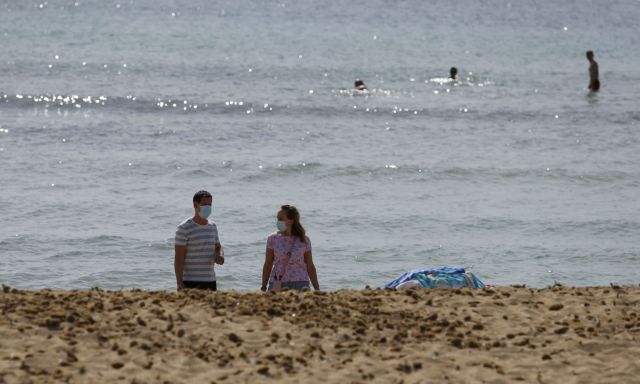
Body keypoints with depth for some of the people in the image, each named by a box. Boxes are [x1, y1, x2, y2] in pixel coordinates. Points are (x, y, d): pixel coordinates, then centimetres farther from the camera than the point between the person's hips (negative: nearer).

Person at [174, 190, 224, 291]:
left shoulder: (212, 227, 13)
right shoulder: (184, 229, -7)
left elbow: (218, 247, 26)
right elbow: (178, 258, -9)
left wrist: (220, 256, 0)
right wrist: (179, 284, -16)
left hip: (210, 282, 6)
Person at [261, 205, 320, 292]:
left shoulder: (304, 240, 3)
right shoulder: (273, 239, 3)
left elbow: (310, 266, 7)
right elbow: (267, 266, 6)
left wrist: (317, 290, 6)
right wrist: (263, 287, 0)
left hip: (299, 285, 0)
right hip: (277, 285, 0)